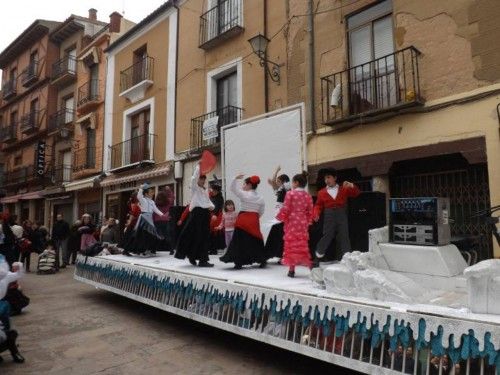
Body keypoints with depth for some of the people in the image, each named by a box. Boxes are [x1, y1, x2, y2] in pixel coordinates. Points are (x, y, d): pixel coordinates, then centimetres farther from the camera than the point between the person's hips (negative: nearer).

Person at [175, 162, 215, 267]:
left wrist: (212, 206, -3)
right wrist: (198, 166, -14)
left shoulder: (205, 190, 19)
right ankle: (191, 255, 8)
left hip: (205, 213, 7)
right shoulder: (194, 187, 0)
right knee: (195, 236, -7)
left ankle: (202, 259, 15)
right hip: (196, 212, -7)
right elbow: (194, 177, -17)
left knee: (205, 237, 7)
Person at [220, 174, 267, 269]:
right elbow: (261, 212, 12)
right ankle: (262, 261, 16)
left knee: (240, 241, 1)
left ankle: (238, 263, 1)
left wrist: (236, 178, 2)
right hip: (254, 220, 5)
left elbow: (233, 188, 0)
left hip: (243, 219, -5)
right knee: (256, 241, 13)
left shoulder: (244, 194, -7)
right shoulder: (260, 198, 8)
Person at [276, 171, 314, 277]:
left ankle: (292, 269, 4)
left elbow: (285, 209, -10)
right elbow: (310, 212, 7)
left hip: (292, 222, -4)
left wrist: (281, 218, 5)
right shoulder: (308, 195, 6)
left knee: (292, 243, 2)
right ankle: (310, 266, 7)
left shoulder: (290, 193, -8)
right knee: (303, 244, 10)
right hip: (303, 223, 4)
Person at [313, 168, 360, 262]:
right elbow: (318, 205, 6)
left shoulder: (344, 189, 12)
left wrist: (351, 186, -13)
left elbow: (356, 193, 7)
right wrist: (316, 214, -12)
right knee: (327, 236, -4)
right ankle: (318, 256, 9)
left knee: (344, 236, 3)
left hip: (341, 215, 2)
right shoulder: (322, 192, 7)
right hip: (329, 215, -1)